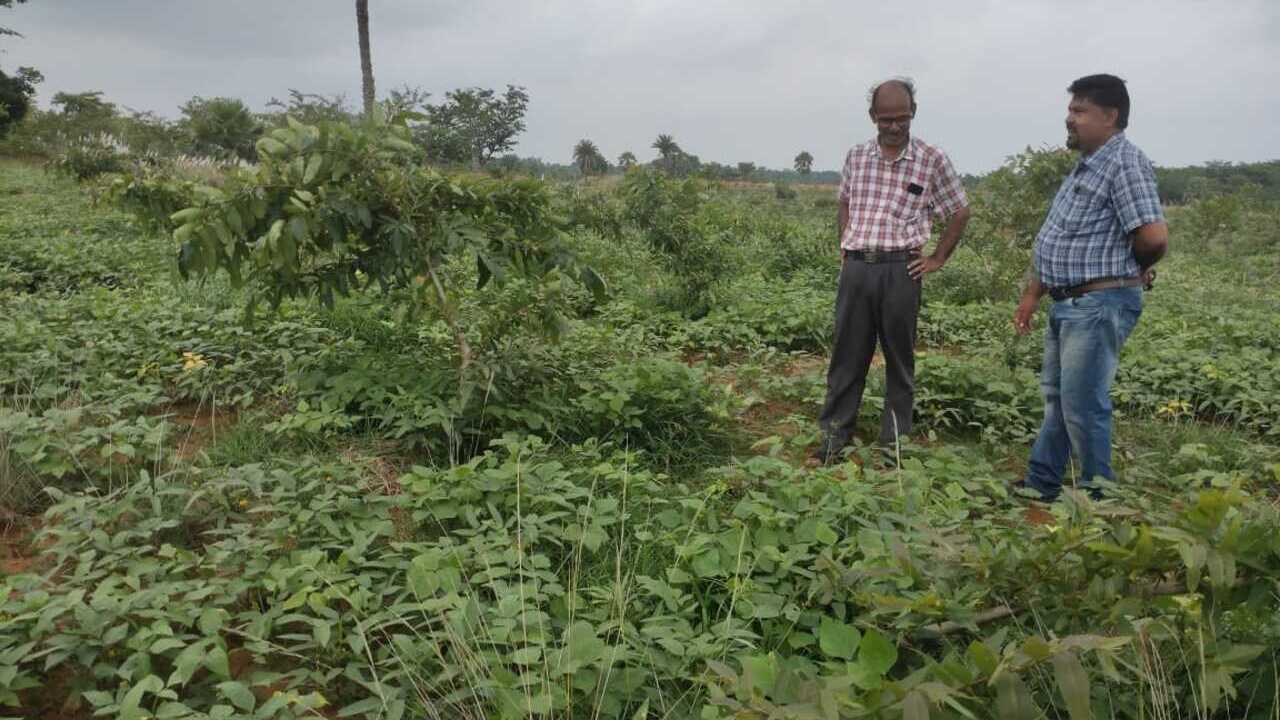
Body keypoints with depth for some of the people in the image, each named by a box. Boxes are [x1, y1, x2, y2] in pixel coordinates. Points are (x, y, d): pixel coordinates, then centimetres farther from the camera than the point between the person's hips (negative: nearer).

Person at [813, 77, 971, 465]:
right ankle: (835, 434, 14)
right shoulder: (856, 156, 9)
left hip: (900, 269, -2)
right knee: (847, 353, 5)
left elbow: (960, 212, 9)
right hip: (856, 267, 3)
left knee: (900, 357, 6)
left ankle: (895, 439, 17)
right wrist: (845, 247, 13)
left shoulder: (932, 160, -1)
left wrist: (937, 259, 4)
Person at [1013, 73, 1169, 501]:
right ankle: (1040, 486, 28)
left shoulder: (1125, 163, -15)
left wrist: (1126, 270, -4)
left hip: (1100, 305, -10)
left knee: (1082, 406, -3)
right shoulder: (1087, 166, 16)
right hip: (1068, 305, 10)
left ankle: (1098, 499, 11)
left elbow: (1154, 238, -25)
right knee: (1055, 398, 16)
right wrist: (1031, 295, 20)